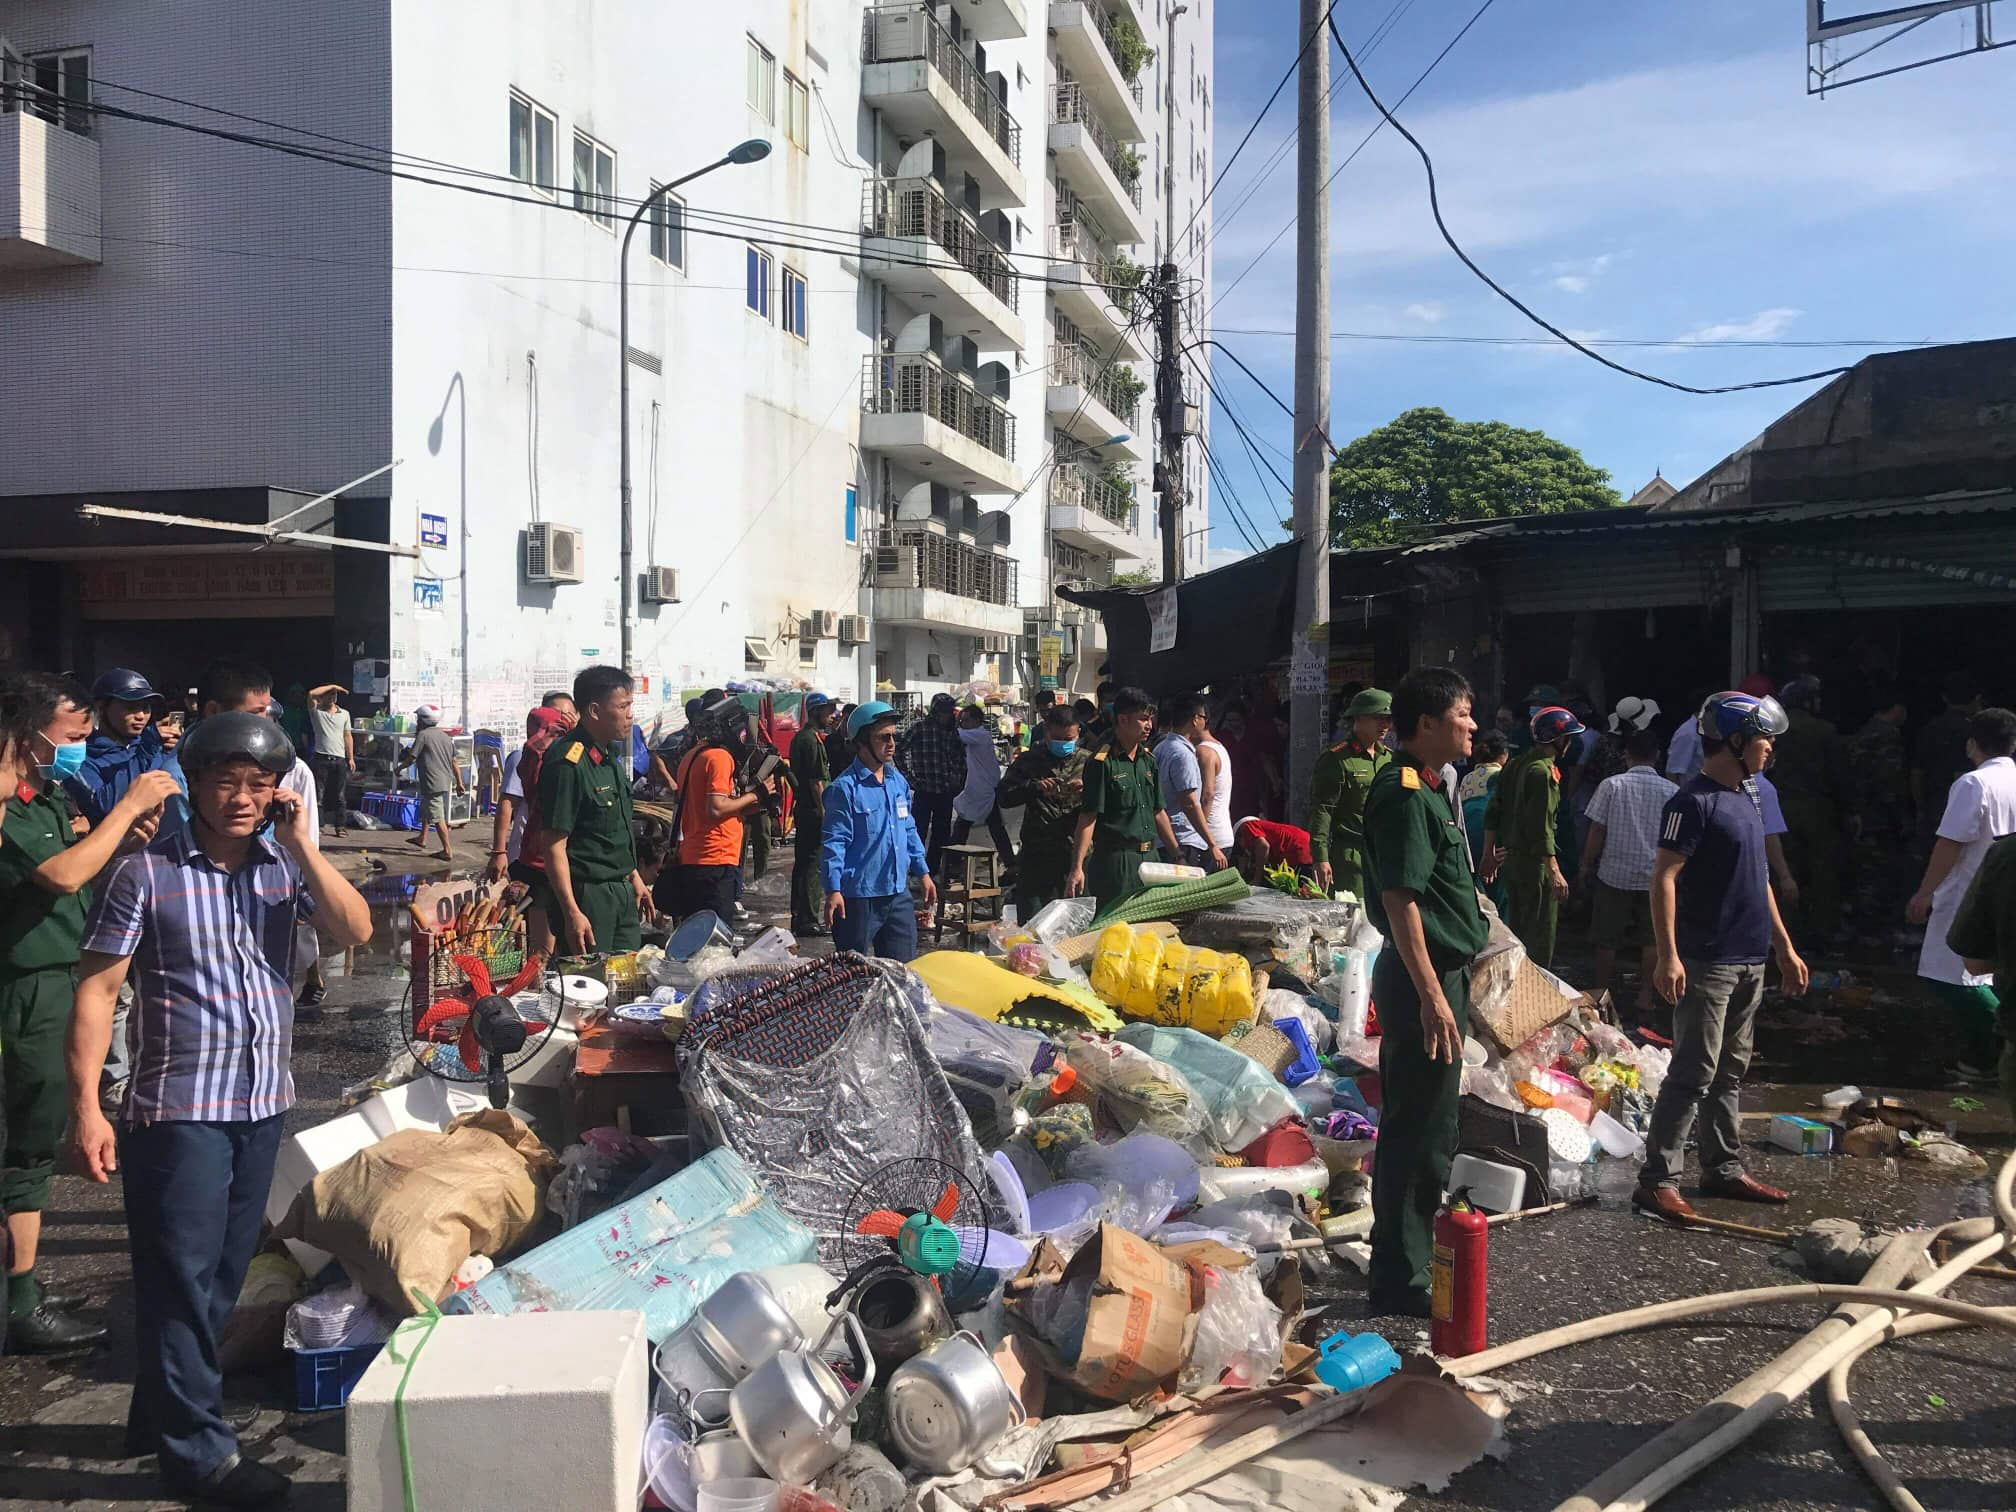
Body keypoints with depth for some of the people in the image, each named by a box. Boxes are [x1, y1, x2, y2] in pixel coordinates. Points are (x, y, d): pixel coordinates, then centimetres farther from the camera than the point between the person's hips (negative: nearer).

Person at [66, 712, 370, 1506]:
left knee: (224, 1271, 16)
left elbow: (354, 932, -9)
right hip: (178, 1109, -5)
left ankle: (161, 1414, 33)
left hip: (263, 1103, 5)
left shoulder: (285, 864, 3)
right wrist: (86, 1108, -13)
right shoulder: (148, 873, -9)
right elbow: (96, 991, -8)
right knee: (183, 1276, 2)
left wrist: (302, 847, -15)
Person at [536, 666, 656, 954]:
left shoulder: (611, 754, 10)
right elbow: (554, 843, -21)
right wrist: (572, 913, -24)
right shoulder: (567, 765, -19)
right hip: (587, 896, -9)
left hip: (622, 891, 9)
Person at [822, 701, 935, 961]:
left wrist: (923, 873, 18)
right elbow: (834, 841, -14)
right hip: (859, 896, -7)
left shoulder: (899, 781, 10)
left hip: (898, 893, 7)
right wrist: (833, 890, -19)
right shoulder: (845, 788, -12)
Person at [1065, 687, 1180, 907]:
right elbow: (1088, 818, -14)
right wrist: (1077, 868, -20)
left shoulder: (1148, 759, 12)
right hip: (1115, 859, -7)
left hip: (1148, 857, 7)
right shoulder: (1102, 762, -10)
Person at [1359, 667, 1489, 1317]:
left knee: (1424, 1128, 18)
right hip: (1424, 978, -11)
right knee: (1420, 1134, -4)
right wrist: (1432, 996, -26)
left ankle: (1404, 1266, 31)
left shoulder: (1429, 788, 15)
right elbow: (1400, 899, -23)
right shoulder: (1403, 794, -17)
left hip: (1439, 973, 11)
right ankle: (1402, 1283, 6)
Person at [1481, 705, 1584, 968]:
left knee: (1516, 925, 18)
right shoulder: (1543, 772, -18)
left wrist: (1489, 854, 17)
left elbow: (1493, 812, 11)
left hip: (1509, 857, 9)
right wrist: (1554, 872, -23)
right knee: (1540, 932, 0)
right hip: (1534, 862, -9)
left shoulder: (1515, 764, 8)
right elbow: (1541, 827, -23)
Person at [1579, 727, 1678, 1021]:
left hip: (1614, 874, -1)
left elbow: (1597, 832, -7)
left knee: (1607, 941, 10)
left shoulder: (1611, 785, -8)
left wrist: (1586, 865, 6)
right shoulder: (1671, 791, -3)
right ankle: (1645, 1000, 13)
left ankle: (1601, 996, 18)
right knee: (1651, 941, 13)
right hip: (1655, 876, 1)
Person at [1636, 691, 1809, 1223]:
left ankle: (1724, 1169, 24)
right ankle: (1657, 1180, -2)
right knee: (1694, 1074, -7)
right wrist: (1669, 956, -25)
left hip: (1750, 960, 9)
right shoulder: (1694, 802, -14)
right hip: (1707, 962, -8)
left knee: (1730, 1072, 14)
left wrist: (1785, 948, 20)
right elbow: (1664, 879, -18)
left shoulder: (1746, 798, 14)